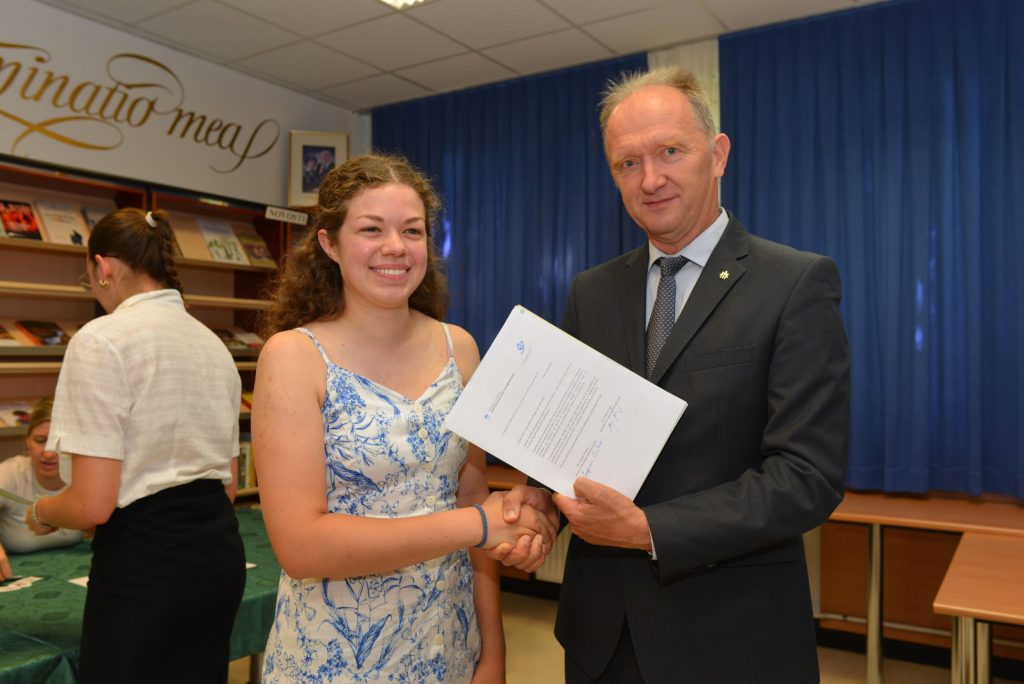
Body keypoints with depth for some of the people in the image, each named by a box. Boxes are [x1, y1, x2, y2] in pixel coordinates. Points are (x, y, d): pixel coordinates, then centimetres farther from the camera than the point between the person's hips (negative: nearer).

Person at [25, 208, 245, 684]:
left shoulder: (102, 340, -13)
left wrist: (42, 513, 5)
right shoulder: (213, 342, 9)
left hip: (144, 561, -7)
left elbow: (93, 505, -15)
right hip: (219, 549, 7)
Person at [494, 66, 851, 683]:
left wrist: (646, 529, -21)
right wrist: (540, 494, -13)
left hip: (732, 631, -4)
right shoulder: (592, 292, 4)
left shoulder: (798, 284, -11)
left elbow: (810, 476, -16)